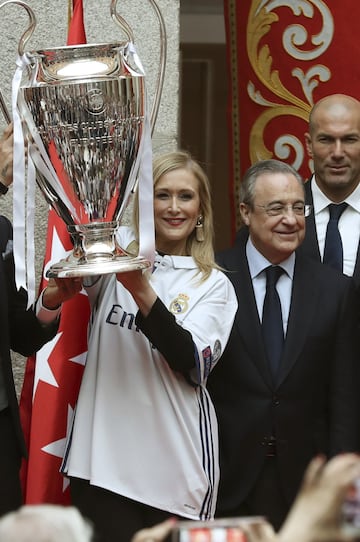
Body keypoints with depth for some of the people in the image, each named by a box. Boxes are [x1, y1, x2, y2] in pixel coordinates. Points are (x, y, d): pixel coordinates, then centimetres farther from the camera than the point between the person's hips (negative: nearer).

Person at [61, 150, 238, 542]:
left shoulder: (214, 285, 7)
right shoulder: (119, 249, 8)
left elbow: (191, 361, -8)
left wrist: (143, 292, -20)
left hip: (175, 462, 1)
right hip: (103, 451, 0)